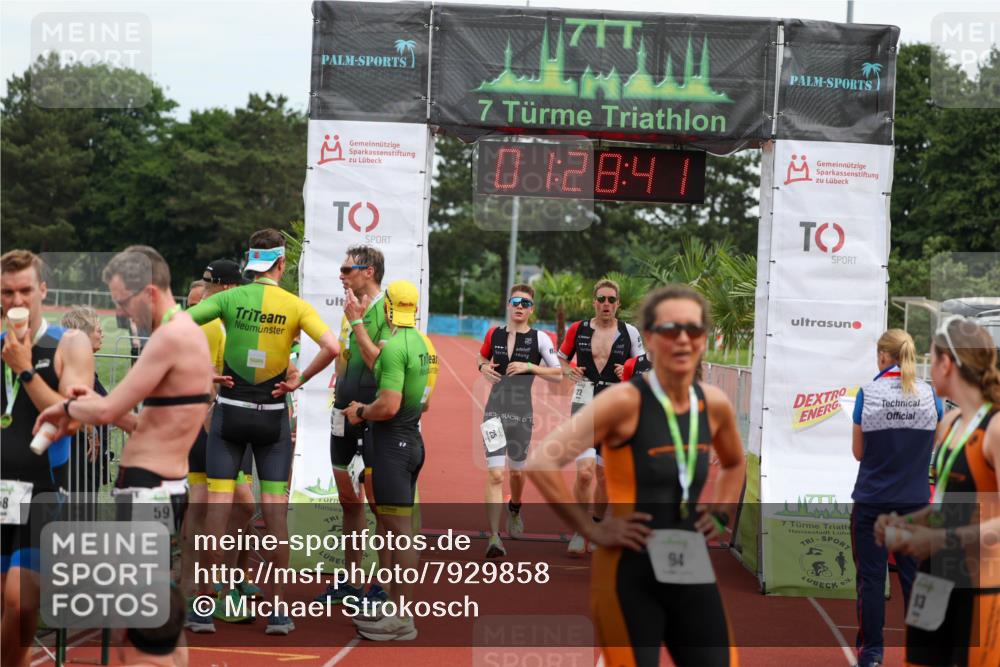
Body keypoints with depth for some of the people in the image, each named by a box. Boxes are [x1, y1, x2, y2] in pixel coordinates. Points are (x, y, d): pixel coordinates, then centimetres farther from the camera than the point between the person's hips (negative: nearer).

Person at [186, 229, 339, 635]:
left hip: (229, 412, 0)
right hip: (273, 416, 0)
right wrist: (299, 381, -4)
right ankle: (278, 613, 6)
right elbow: (332, 348, -16)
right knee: (275, 512, 4)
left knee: (218, 508, 3)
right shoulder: (295, 306, -4)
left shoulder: (230, 298, -3)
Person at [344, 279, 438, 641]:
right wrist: (371, 407, 23)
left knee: (401, 530, -7)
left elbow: (388, 406, -24)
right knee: (399, 529, 16)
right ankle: (393, 607, 24)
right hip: (412, 438, 10)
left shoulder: (394, 347, -18)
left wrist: (361, 412, -5)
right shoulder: (423, 344, 11)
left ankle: (402, 619, -4)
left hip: (391, 441, -10)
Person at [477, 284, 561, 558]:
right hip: (495, 412, 0)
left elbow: (558, 374, 0)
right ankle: (494, 538, -14)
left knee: (516, 471, 17)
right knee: (495, 475, -11)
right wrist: (484, 367, 2)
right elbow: (482, 358, 25)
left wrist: (530, 367, -13)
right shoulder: (494, 334, 6)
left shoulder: (540, 338, -2)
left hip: (522, 413, 0)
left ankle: (514, 509, 51)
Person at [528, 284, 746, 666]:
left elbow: (734, 464, 28)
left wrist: (720, 516, 13)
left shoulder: (715, 405, 5)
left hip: (692, 572, 6)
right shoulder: (625, 401, -13)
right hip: (629, 575, -6)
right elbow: (540, 463, -19)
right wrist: (591, 530, -16)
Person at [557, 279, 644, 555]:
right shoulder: (578, 329, 2)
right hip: (584, 405, -1)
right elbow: (560, 359, 15)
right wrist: (569, 371, -7)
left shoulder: (630, 332, 2)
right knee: (585, 471, -18)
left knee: (604, 475, 8)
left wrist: (629, 372, -12)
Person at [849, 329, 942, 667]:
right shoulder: (929, 394, -3)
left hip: (872, 500, -2)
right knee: (913, 574, 11)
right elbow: (932, 446, 8)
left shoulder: (868, 394, -9)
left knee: (871, 576, 7)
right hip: (914, 499, 2)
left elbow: (859, 452, -2)